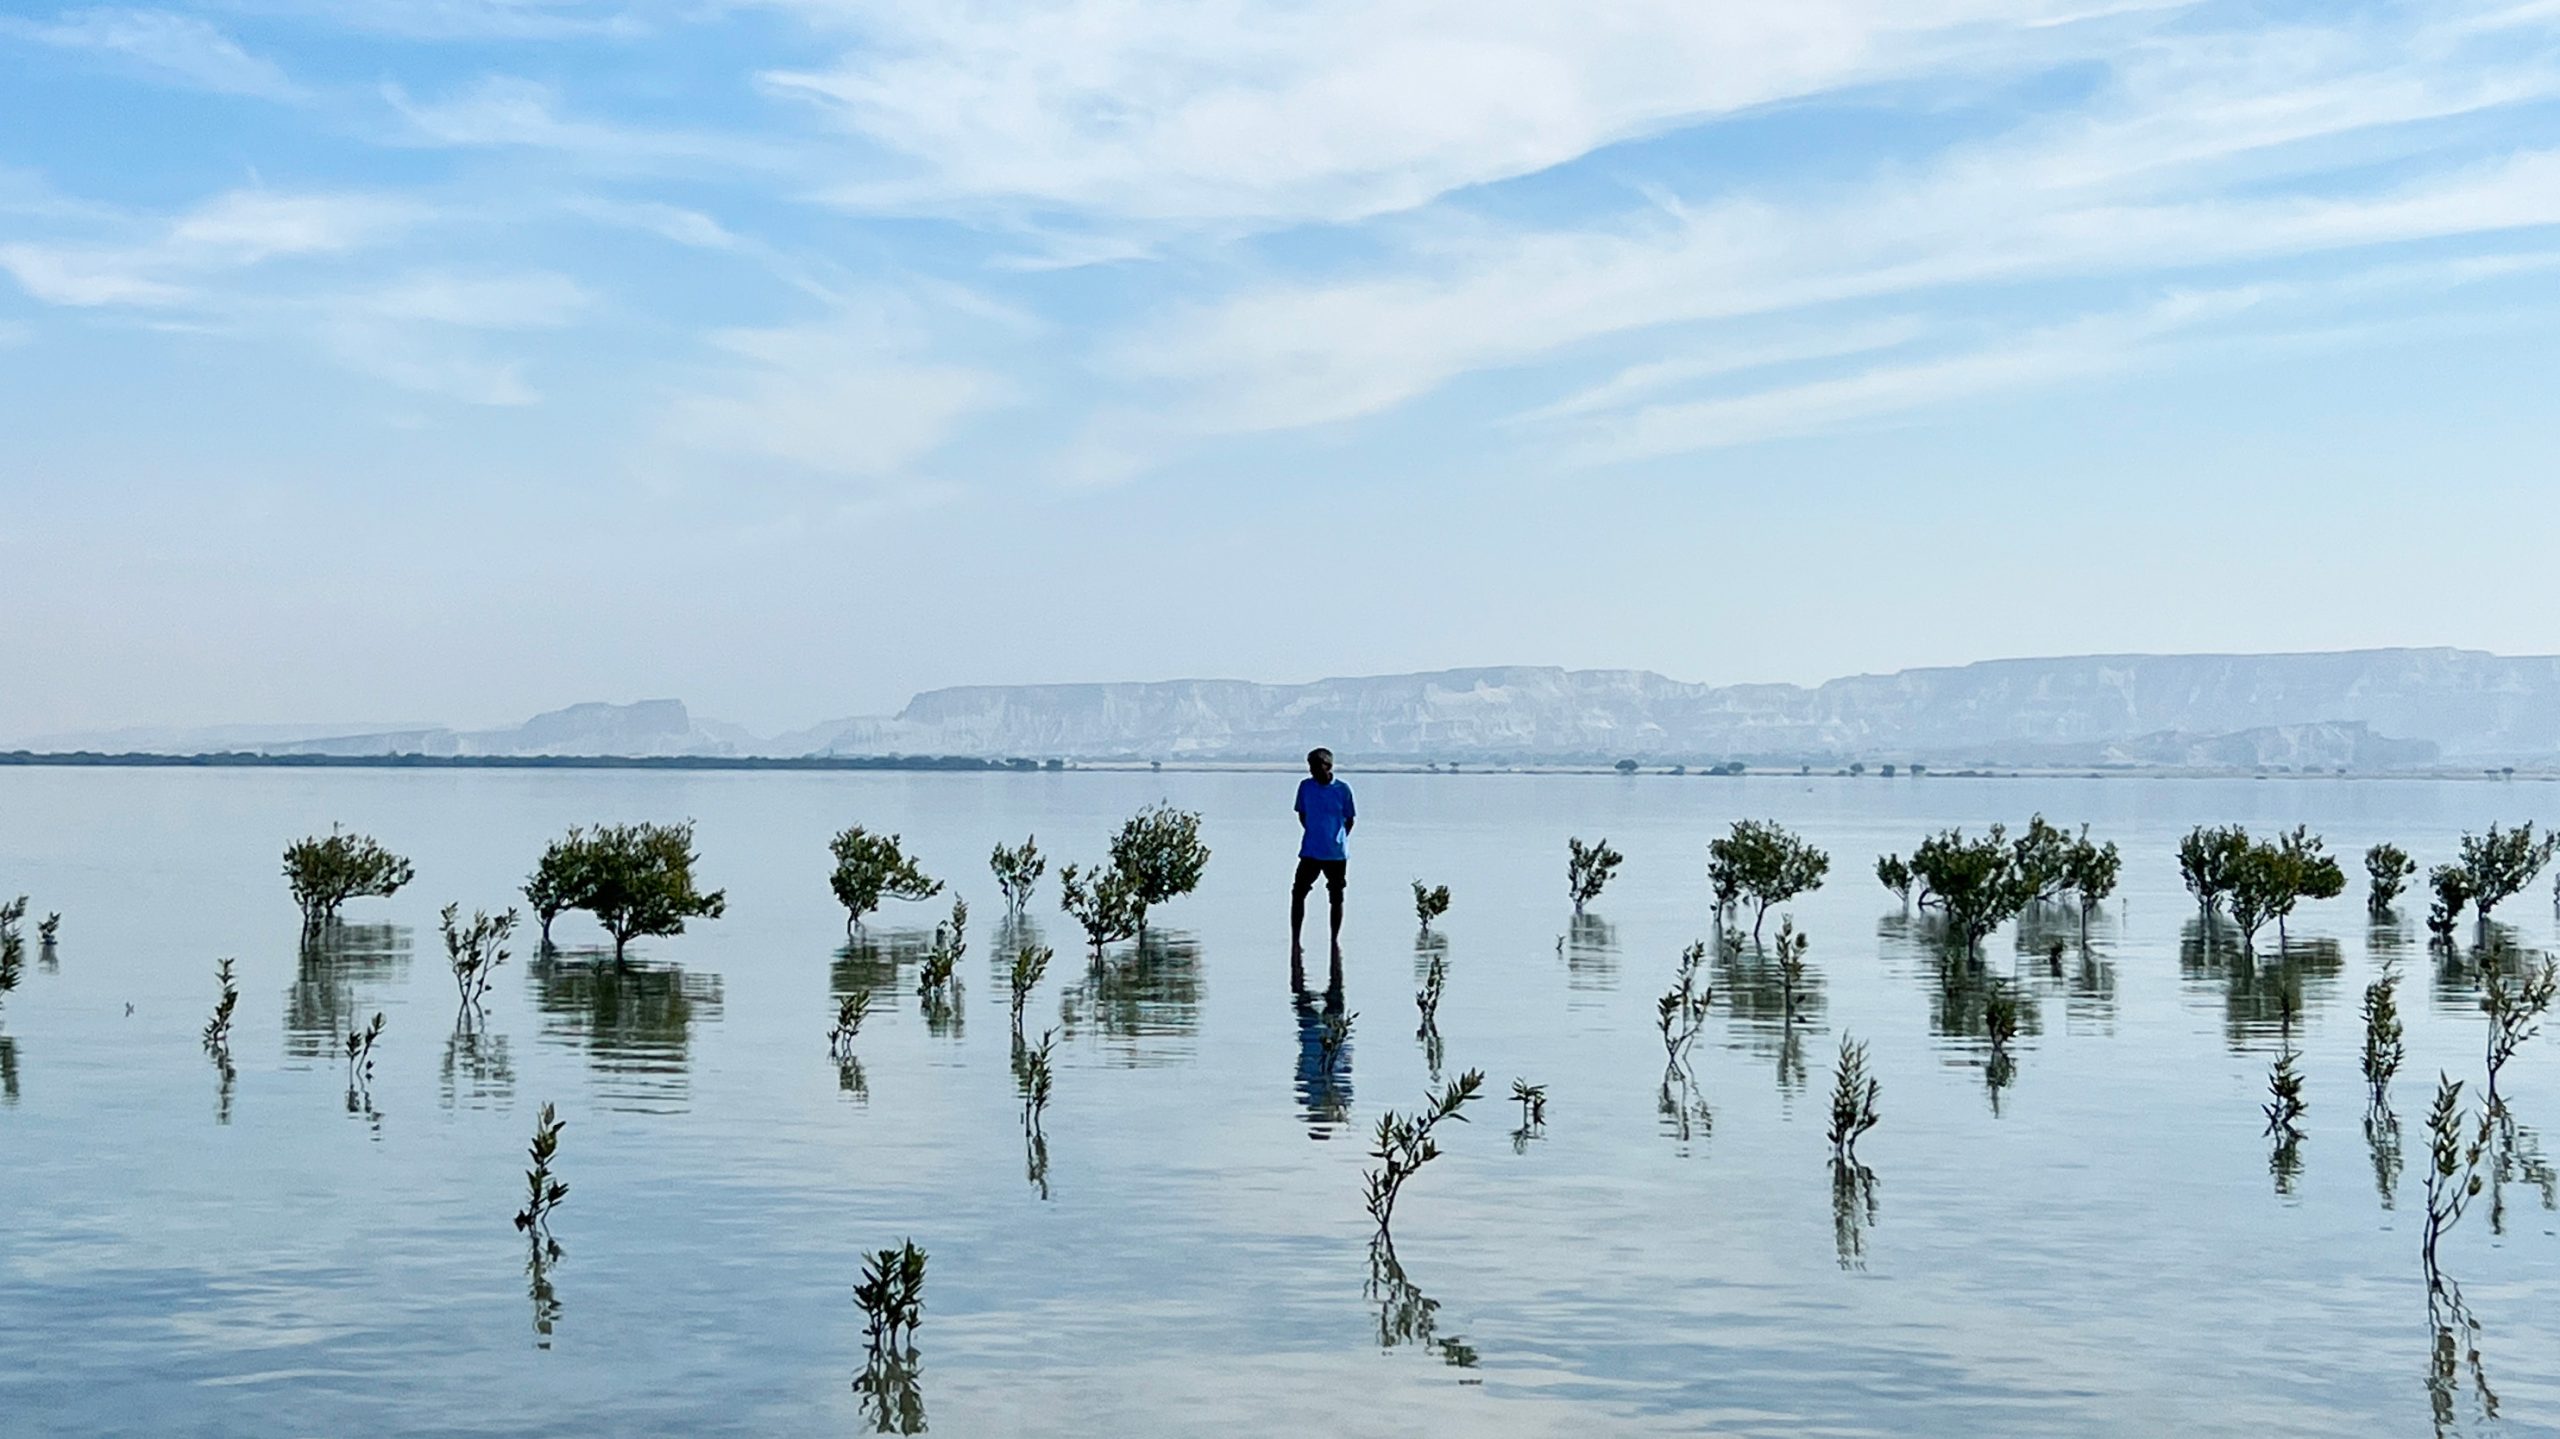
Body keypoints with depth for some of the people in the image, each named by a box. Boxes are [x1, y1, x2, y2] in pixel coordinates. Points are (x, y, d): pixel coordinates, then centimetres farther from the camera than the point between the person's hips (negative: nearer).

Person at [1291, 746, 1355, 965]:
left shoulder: (1342, 789, -5)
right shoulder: (1305, 786, 0)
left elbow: (1349, 819, 4)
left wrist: (1339, 839, 2)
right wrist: (1314, 834, 5)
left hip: (1337, 853, -1)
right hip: (1310, 852, 1)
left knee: (1336, 898, 8)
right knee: (1298, 893, -5)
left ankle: (1335, 941, 21)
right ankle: (1295, 941, 2)